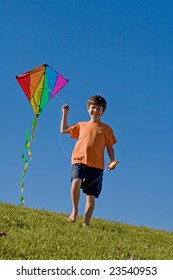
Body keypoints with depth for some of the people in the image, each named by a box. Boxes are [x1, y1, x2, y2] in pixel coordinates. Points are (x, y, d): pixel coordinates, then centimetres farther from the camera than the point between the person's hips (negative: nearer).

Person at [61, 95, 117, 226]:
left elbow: (110, 147, 13)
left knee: (91, 196, -2)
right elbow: (64, 130, 27)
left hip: (96, 165, 0)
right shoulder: (82, 125, 19)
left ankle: (86, 223, 5)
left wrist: (112, 160, -4)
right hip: (79, 161, 0)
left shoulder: (106, 129, 14)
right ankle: (75, 210, -10)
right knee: (76, 182, -29)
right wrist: (65, 113, 24)